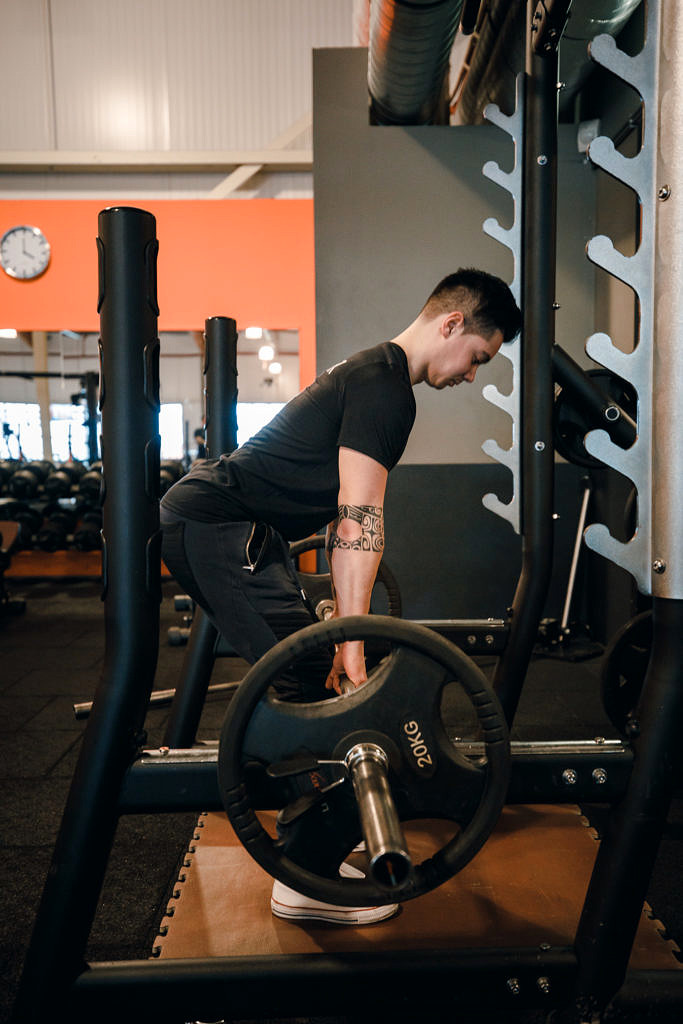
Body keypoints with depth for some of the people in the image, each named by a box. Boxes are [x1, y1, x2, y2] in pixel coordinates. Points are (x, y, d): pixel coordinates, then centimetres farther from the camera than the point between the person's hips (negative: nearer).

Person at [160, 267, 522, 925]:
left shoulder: (374, 373, 18)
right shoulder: (386, 387, -14)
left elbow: (344, 513, 21)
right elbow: (360, 523, -23)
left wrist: (343, 616, 24)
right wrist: (351, 643, -23)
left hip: (210, 521, 11)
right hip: (216, 528, -11)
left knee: (307, 672, 16)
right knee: (311, 685, -11)